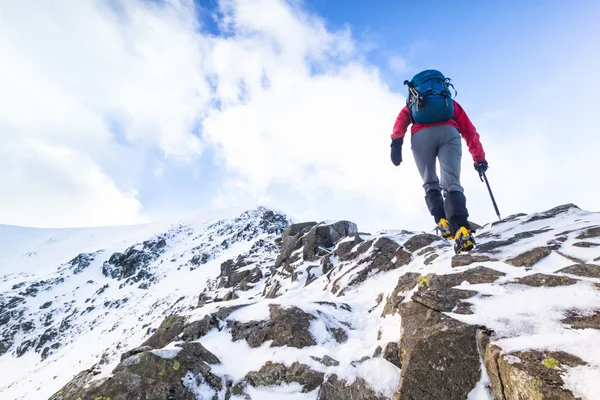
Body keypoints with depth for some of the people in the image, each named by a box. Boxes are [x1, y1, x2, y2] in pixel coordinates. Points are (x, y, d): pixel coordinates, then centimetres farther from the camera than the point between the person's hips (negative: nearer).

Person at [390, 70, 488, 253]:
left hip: (421, 135, 0)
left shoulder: (413, 103, 38)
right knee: (451, 184, -6)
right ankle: (461, 228, -27)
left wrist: (396, 142, -1)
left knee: (430, 184, 13)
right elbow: (470, 132, 30)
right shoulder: (452, 104, 40)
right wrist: (479, 158, 30)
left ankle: (443, 222, -6)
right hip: (448, 132, 0)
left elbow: (402, 119, 14)